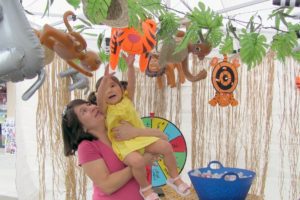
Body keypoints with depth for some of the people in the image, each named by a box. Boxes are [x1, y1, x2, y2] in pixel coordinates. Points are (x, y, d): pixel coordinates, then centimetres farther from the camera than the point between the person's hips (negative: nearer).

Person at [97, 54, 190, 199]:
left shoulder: (127, 99, 11)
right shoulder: (105, 109, 0)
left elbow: (131, 83, -5)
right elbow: (99, 97, -22)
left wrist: (130, 66, -21)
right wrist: (105, 78, -35)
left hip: (141, 137, 5)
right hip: (123, 144, -4)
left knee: (166, 147, -10)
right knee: (137, 161, -33)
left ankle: (174, 178, 11)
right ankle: (145, 188, -5)